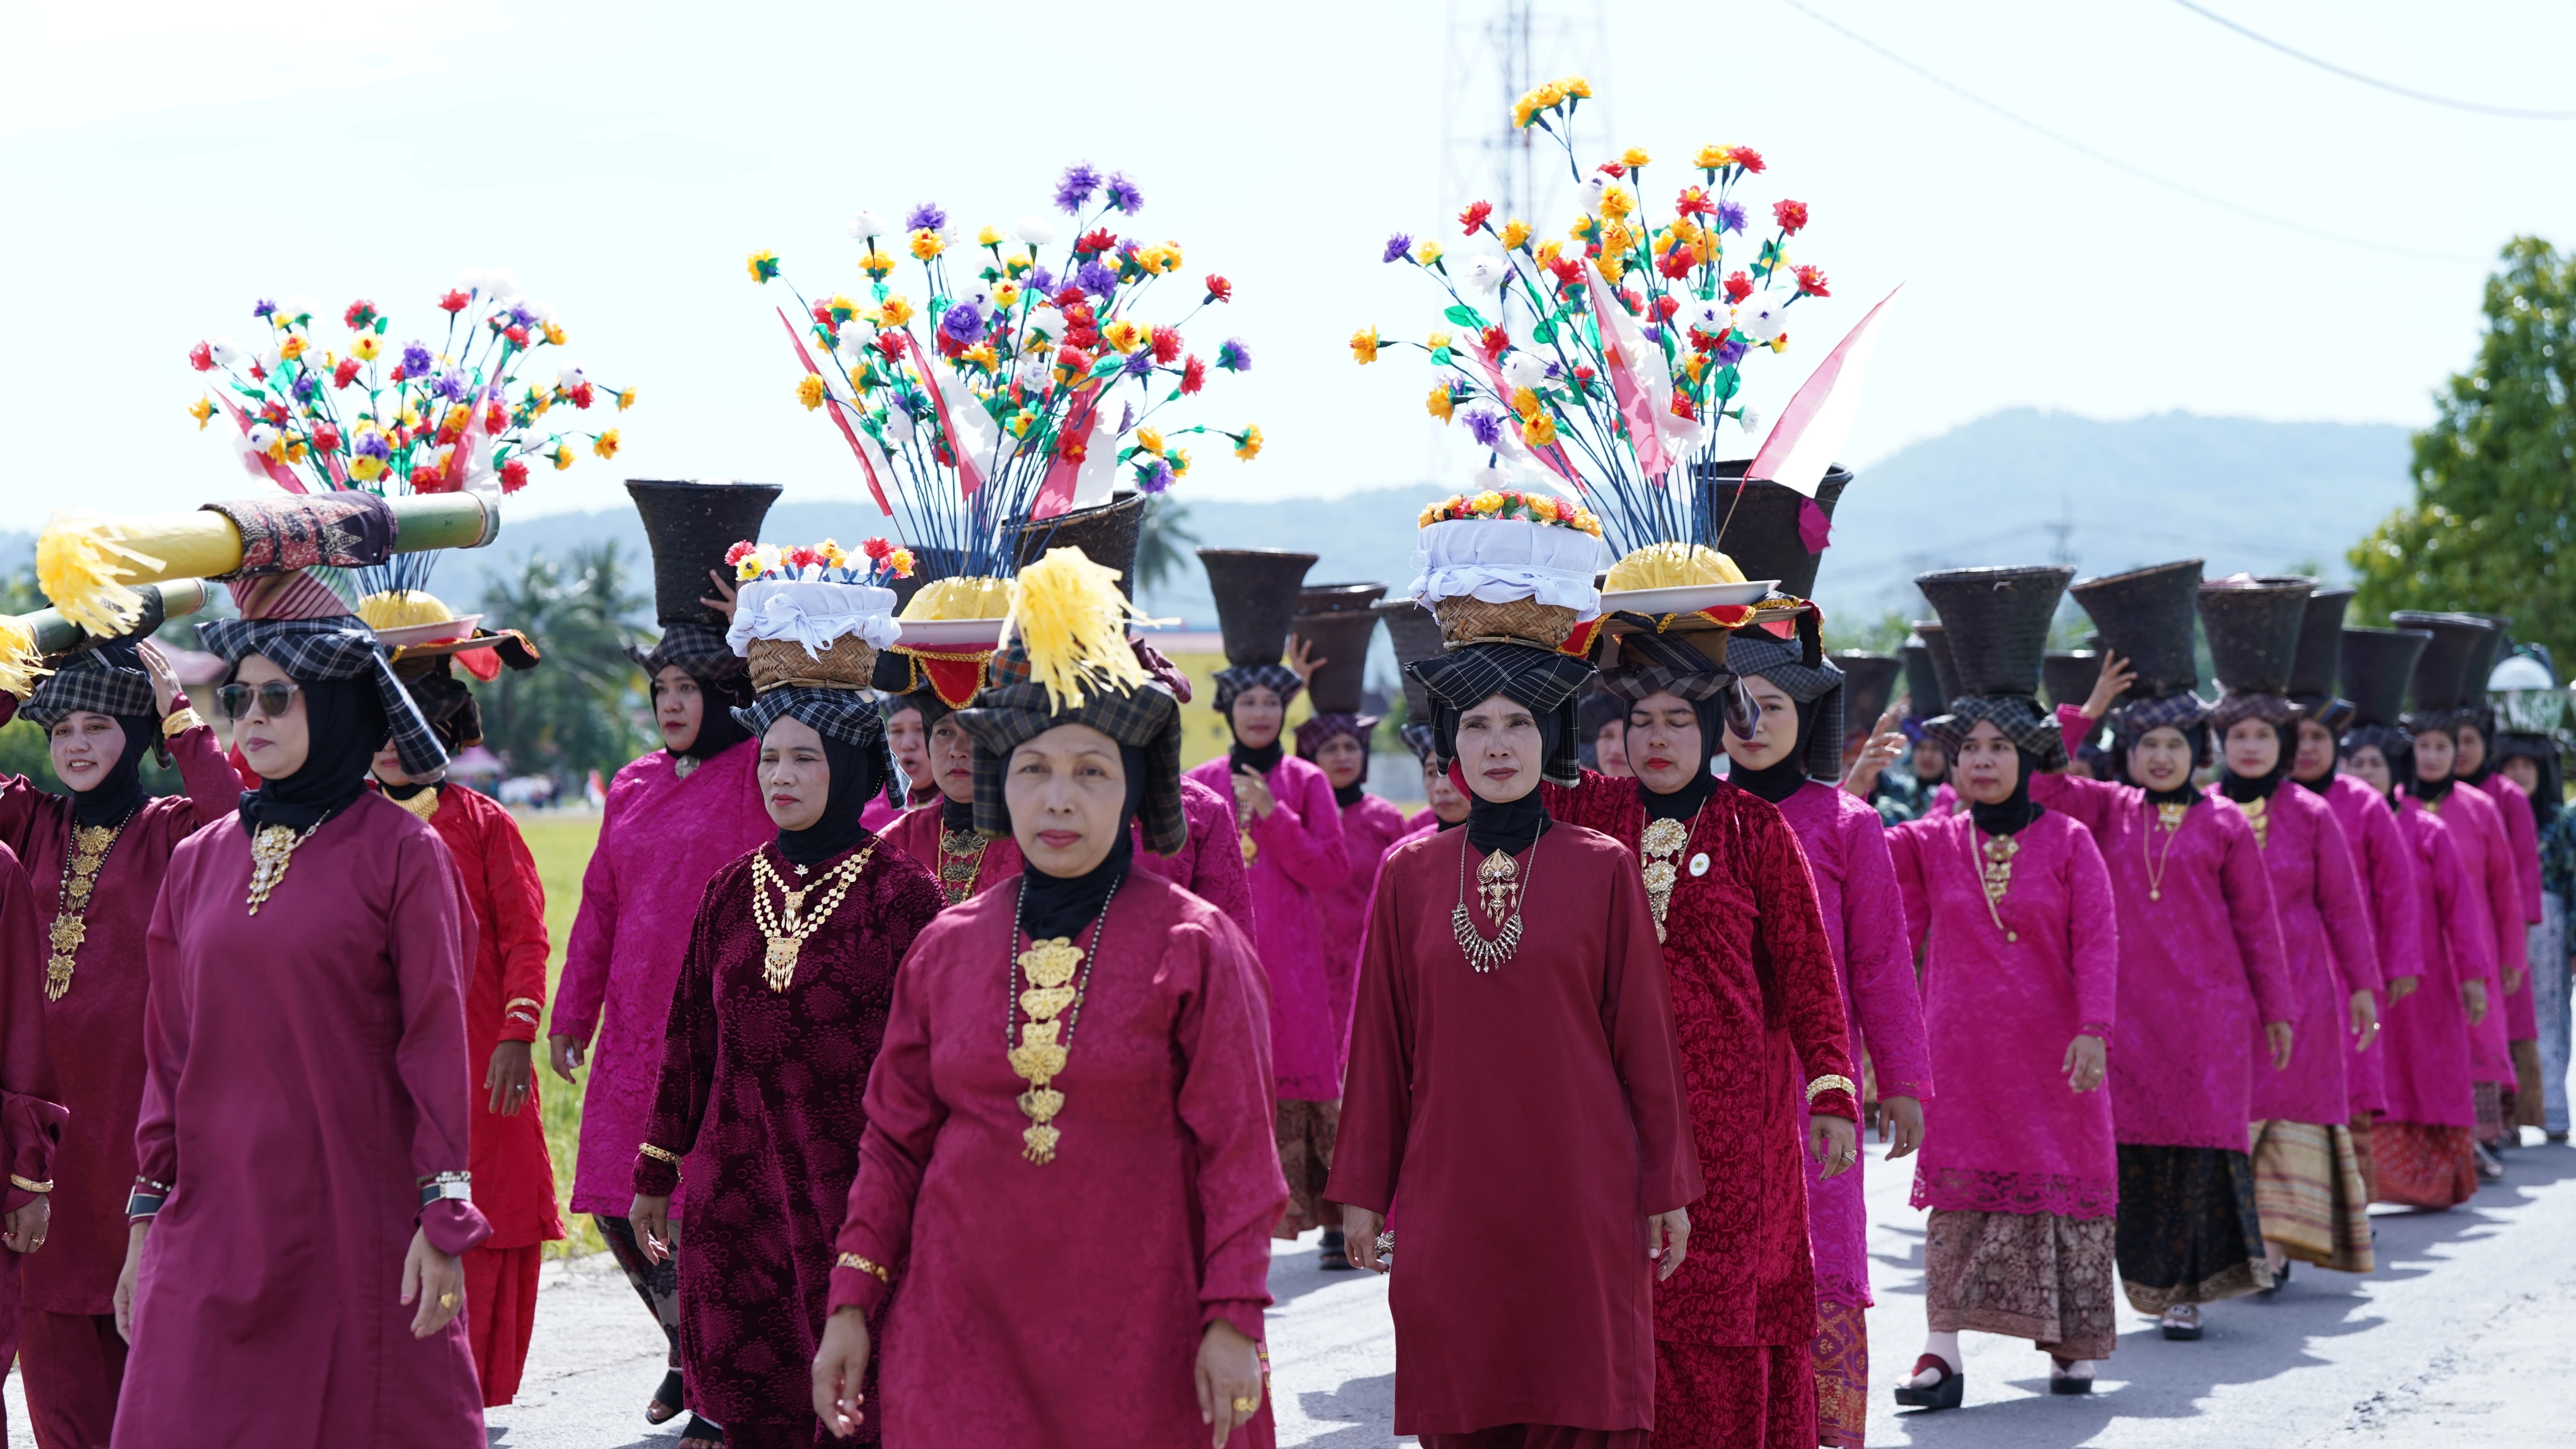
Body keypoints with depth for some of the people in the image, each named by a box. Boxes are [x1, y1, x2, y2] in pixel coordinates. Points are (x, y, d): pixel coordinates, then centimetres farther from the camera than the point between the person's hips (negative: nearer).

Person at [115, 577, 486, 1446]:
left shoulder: (399, 851, -3)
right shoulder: (200, 860, 10)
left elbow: (437, 1040, -5)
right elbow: (169, 1049, 12)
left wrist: (444, 1217, -10)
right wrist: (146, 1215, 10)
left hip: (357, 1216, -4)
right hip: (213, 1216, 4)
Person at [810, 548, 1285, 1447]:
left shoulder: (1194, 947, -2)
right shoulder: (946, 947, 7)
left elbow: (1236, 1147, -4)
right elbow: (894, 1142, 11)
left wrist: (1234, 1320, -9)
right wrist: (851, 1306, 6)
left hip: (1137, 1338, -2)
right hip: (959, 1331, 2)